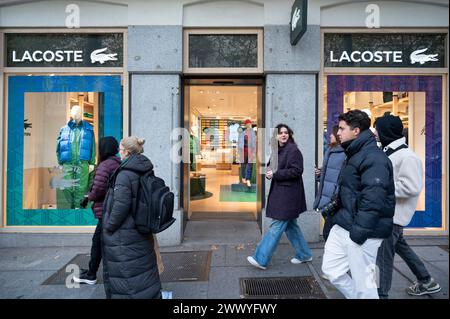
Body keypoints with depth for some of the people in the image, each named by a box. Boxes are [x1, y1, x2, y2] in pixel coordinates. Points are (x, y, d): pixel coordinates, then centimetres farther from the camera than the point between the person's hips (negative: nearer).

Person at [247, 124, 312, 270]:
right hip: (279, 192, 9)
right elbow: (271, 168, 22)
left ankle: (261, 259, 4)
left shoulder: (293, 150, -12)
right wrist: (269, 172, -2)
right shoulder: (277, 151, 13)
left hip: (289, 194, -9)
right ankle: (304, 254, 34)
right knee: (290, 225, 17)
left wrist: (275, 174, -18)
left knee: (277, 226, -3)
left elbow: (296, 171, -19)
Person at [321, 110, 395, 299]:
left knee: (363, 283, 4)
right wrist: (337, 211, 17)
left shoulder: (373, 158, -16)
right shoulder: (354, 155, 15)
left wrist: (359, 231, -22)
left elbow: (372, 200, -23)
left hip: (361, 231, -9)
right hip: (342, 227, 9)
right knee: (331, 270, 13)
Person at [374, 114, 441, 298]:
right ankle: (426, 281, 43)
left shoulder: (407, 156, -20)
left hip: (393, 213, -10)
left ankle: (381, 294, 14)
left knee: (383, 253, -1)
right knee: (400, 246, 24)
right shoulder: (387, 152, 10)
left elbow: (411, 187, -26)